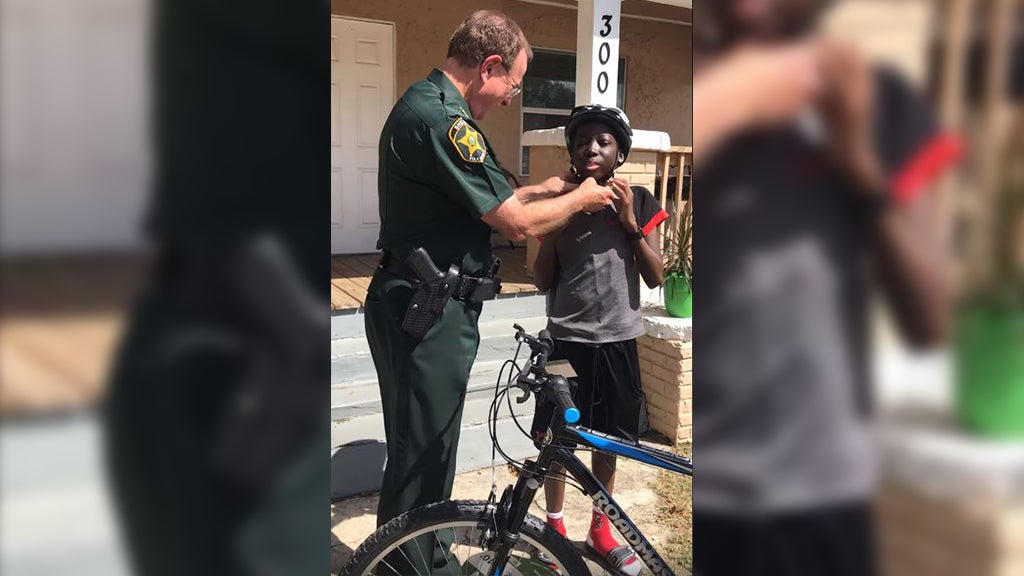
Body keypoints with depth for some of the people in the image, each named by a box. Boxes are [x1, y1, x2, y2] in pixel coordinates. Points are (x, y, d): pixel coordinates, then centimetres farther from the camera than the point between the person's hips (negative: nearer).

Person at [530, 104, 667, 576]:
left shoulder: (637, 201, -1)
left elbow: (655, 278, -4)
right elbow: (543, 280, -2)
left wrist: (630, 223, -15)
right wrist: (557, 221, -14)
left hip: (616, 341, 1)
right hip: (565, 340, 0)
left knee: (608, 440, 13)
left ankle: (600, 529, 32)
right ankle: (554, 526, 27)